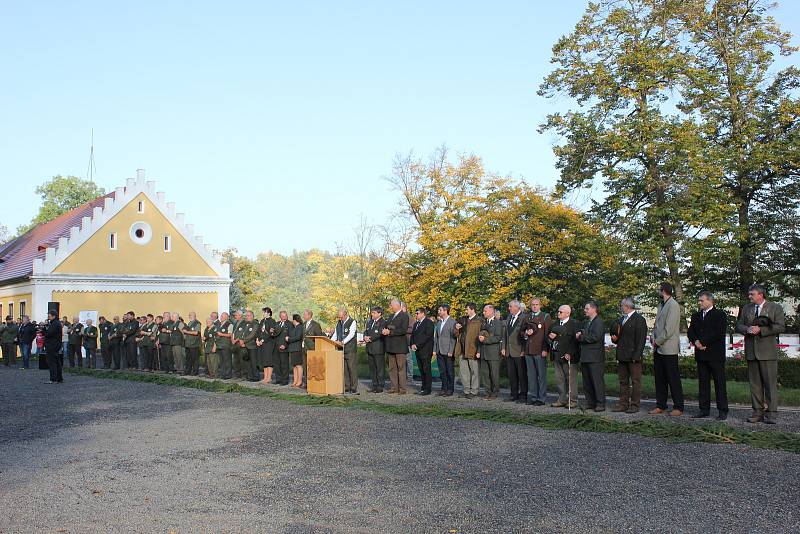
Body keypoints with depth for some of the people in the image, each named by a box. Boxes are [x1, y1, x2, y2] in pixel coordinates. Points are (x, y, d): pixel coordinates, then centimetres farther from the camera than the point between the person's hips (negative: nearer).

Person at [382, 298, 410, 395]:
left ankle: (402, 388, -1)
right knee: (392, 368, 9)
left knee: (401, 368, -4)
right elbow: (385, 326, 19)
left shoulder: (404, 316, -7)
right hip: (390, 346, 8)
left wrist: (390, 332, -18)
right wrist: (384, 331, -5)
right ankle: (393, 387, 14)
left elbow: (404, 330, -18)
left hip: (400, 346, -8)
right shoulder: (391, 316, 18)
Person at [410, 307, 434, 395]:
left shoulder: (429, 323, -7)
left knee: (426, 370, -6)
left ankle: (427, 389, -3)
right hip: (418, 350, 8)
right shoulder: (416, 323, 20)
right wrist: (412, 344, 2)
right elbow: (412, 335, 21)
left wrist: (417, 345, -17)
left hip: (425, 350, -8)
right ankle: (423, 387, 15)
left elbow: (427, 336, -16)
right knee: (421, 370, 10)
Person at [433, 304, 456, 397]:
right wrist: (434, 349, 10)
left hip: (448, 352, -7)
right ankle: (444, 388, 17)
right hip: (439, 351, 7)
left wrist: (451, 351, -16)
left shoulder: (452, 322, -9)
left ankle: (450, 389, 7)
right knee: (442, 371, 10)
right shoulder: (439, 322, 15)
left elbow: (453, 338, -12)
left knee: (450, 371, 1)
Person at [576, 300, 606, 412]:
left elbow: (595, 337, -19)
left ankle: (600, 404, -1)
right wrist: (579, 334, -3)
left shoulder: (599, 322, -8)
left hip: (595, 357, -9)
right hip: (585, 357, 9)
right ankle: (590, 403, 16)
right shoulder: (586, 322, 20)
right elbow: (581, 334, 20)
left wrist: (581, 337, -9)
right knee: (587, 382, 10)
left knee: (597, 381, -5)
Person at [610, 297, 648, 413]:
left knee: (635, 381, -1)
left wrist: (636, 356, -18)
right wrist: (615, 338, 6)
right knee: (623, 381, 10)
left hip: (634, 357, -8)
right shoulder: (621, 319, 19)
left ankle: (635, 405, 3)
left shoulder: (639, 320, -7)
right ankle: (623, 404, 16)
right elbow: (616, 334, 30)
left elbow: (641, 340, -12)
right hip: (622, 356, 8)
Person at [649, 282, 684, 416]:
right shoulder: (661, 305, 16)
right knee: (659, 378, 11)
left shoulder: (673, 306, -12)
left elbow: (669, 329, -17)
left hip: (668, 349, -9)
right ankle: (661, 405, 18)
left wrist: (657, 341, -12)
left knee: (673, 379, -3)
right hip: (658, 349, 9)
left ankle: (678, 407, 3)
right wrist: (653, 337, 4)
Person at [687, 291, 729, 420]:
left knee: (720, 383, -3)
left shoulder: (720, 315, -1)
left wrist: (703, 342, -13)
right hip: (701, 354, 6)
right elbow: (690, 332, 11)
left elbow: (719, 333, -13)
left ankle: (722, 411, 0)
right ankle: (704, 410, 12)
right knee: (703, 383, 7)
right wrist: (696, 341, -9)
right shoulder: (696, 316, 18)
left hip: (716, 355, -6)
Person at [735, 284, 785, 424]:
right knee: (754, 383, 6)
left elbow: (781, 327, -7)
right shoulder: (746, 308, 16)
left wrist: (761, 330, -15)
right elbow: (738, 326, 13)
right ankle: (758, 412, 12)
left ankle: (771, 414, -1)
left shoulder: (775, 308, 2)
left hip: (767, 351, -4)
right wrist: (747, 329, -9)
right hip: (751, 351, 4)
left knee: (770, 383, -4)